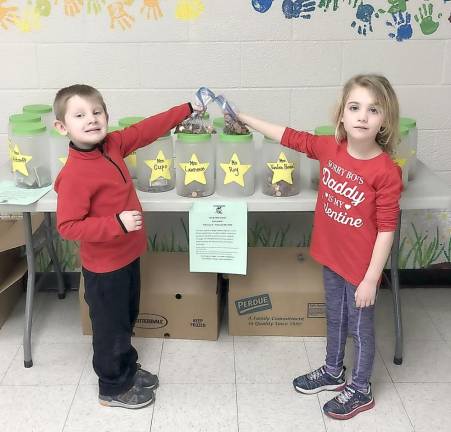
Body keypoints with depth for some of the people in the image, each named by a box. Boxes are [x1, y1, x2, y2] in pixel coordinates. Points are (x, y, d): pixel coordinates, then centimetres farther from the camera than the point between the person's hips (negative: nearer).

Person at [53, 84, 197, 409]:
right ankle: (114, 388, 32)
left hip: (127, 255, 8)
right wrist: (117, 223, -33)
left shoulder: (112, 145, -5)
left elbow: (146, 129, 7)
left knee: (127, 319, 25)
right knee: (111, 327, 11)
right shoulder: (74, 175, -27)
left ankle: (128, 369, 46)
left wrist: (187, 110, 9)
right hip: (104, 266, -8)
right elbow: (68, 226, -27)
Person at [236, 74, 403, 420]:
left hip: (361, 267, -6)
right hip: (331, 257, 6)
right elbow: (290, 137, 3)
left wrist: (371, 279, -17)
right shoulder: (329, 148, -9)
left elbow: (386, 230, -20)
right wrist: (244, 118, 5)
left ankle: (361, 390, 36)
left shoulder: (386, 171, -24)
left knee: (360, 327, 14)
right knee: (335, 318, 25)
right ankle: (333, 372, 49)